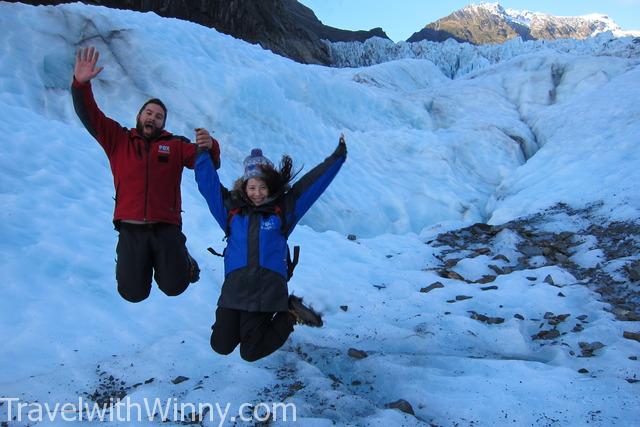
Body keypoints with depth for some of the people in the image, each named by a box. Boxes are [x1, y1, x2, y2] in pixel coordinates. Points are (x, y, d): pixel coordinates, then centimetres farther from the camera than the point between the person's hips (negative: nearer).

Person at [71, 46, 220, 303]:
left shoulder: (176, 146, 10)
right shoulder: (118, 140, 11)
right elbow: (89, 116, 2)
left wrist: (209, 147, -23)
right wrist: (81, 83, -14)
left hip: (166, 228, 0)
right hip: (131, 228, 1)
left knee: (174, 287, -7)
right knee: (133, 293, -2)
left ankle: (182, 261, 29)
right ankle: (139, 263, 33)